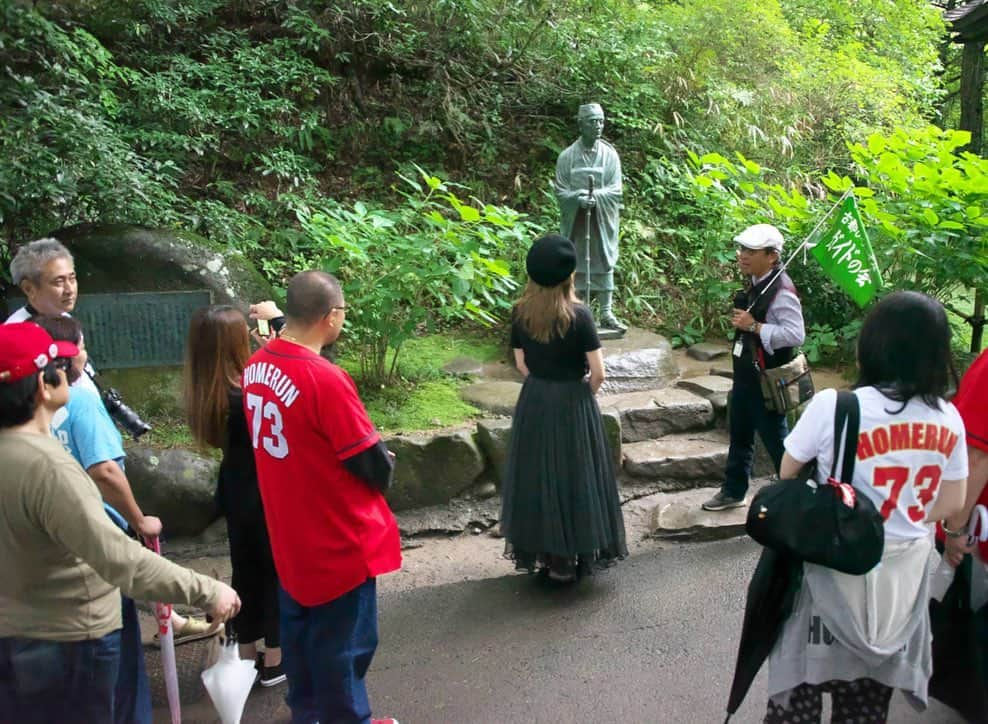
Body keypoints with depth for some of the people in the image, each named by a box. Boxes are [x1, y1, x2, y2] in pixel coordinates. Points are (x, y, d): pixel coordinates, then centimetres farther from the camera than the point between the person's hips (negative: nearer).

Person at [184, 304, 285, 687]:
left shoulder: (205, 394, -5)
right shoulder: (249, 394, -28)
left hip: (236, 494, 7)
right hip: (267, 495, -7)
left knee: (246, 570, 20)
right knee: (278, 572, 11)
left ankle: (247, 655, 33)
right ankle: (274, 661, 24)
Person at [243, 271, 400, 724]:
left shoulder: (257, 366, -2)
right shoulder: (325, 379, -27)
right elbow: (373, 467, -21)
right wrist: (383, 465, 0)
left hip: (290, 533, 8)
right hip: (338, 537, -8)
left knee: (300, 626, 24)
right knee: (344, 643, 9)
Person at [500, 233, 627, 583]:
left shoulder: (520, 314, -4)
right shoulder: (578, 316, -17)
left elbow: (521, 364, 4)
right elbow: (597, 373, -13)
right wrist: (583, 395, 5)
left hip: (533, 403, 4)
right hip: (572, 405, -4)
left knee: (538, 475, 15)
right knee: (572, 477, 9)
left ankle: (542, 553, 26)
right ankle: (566, 560, 18)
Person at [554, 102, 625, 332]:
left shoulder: (610, 155, 2)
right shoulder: (567, 156, -1)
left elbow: (616, 190, -3)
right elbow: (560, 190, -2)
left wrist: (596, 196, -21)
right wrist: (579, 198, -21)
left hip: (602, 221, 1)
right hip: (575, 221, -1)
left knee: (604, 265, 4)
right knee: (575, 265, 1)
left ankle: (606, 314, 11)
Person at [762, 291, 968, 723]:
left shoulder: (833, 406, -19)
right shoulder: (949, 420, -5)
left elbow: (787, 475, -5)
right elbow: (950, 505, 6)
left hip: (836, 569, -4)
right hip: (903, 574, 4)